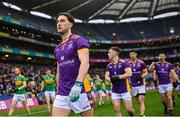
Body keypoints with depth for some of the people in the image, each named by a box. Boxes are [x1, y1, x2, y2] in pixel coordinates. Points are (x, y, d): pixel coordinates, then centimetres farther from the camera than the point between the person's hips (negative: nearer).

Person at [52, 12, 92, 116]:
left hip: (78, 91, -5)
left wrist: (78, 84, -31)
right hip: (61, 94, 6)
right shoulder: (57, 48, 17)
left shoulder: (78, 40, -4)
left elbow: (85, 63, -18)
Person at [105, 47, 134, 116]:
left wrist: (119, 77, -21)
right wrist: (111, 79, -19)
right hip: (115, 91, 4)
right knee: (117, 109, -2)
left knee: (129, 109, 3)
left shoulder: (123, 63, -8)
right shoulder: (109, 66, 7)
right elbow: (106, 76, 3)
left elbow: (129, 73, -16)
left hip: (125, 90, -4)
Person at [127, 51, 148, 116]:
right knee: (139, 101, 11)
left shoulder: (141, 63, -4)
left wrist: (141, 77, -17)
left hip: (141, 85, -2)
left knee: (141, 101, -10)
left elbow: (146, 72, 2)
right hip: (133, 86, 3)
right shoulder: (128, 64, 1)